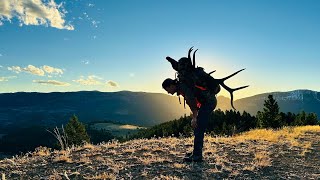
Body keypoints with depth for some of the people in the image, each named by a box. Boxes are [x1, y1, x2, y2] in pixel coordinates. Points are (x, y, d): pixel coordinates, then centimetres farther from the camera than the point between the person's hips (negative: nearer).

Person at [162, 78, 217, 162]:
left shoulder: (183, 87, -17)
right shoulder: (181, 88, 13)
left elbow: (192, 101, -25)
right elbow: (191, 102, 17)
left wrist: (194, 118, -24)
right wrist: (194, 117, 12)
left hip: (209, 102, -10)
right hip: (208, 102, 10)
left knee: (198, 128, -11)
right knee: (197, 127, 13)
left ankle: (197, 155, -7)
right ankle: (197, 152, 21)